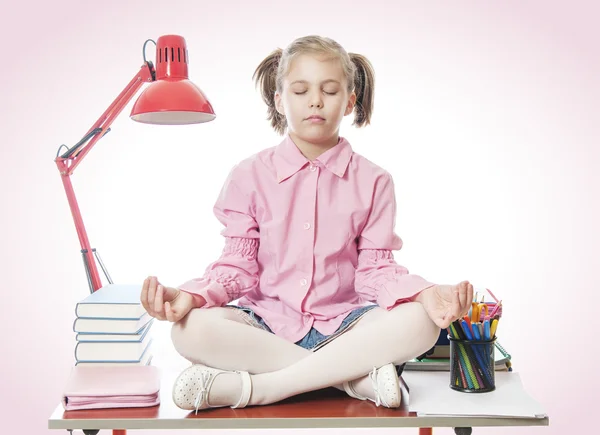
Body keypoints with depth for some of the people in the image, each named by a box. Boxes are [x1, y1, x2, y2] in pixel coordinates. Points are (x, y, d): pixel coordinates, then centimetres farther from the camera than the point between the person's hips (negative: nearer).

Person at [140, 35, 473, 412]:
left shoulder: (372, 181, 4)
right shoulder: (250, 176, 3)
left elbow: (376, 268, 0)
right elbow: (239, 266, 1)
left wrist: (427, 294, -22)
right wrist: (190, 295, -20)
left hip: (341, 324, 1)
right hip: (267, 323, 0)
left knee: (417, 324, -30)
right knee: (192, 330, -31)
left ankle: (251, 387, -30)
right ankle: (357, 375, -28)